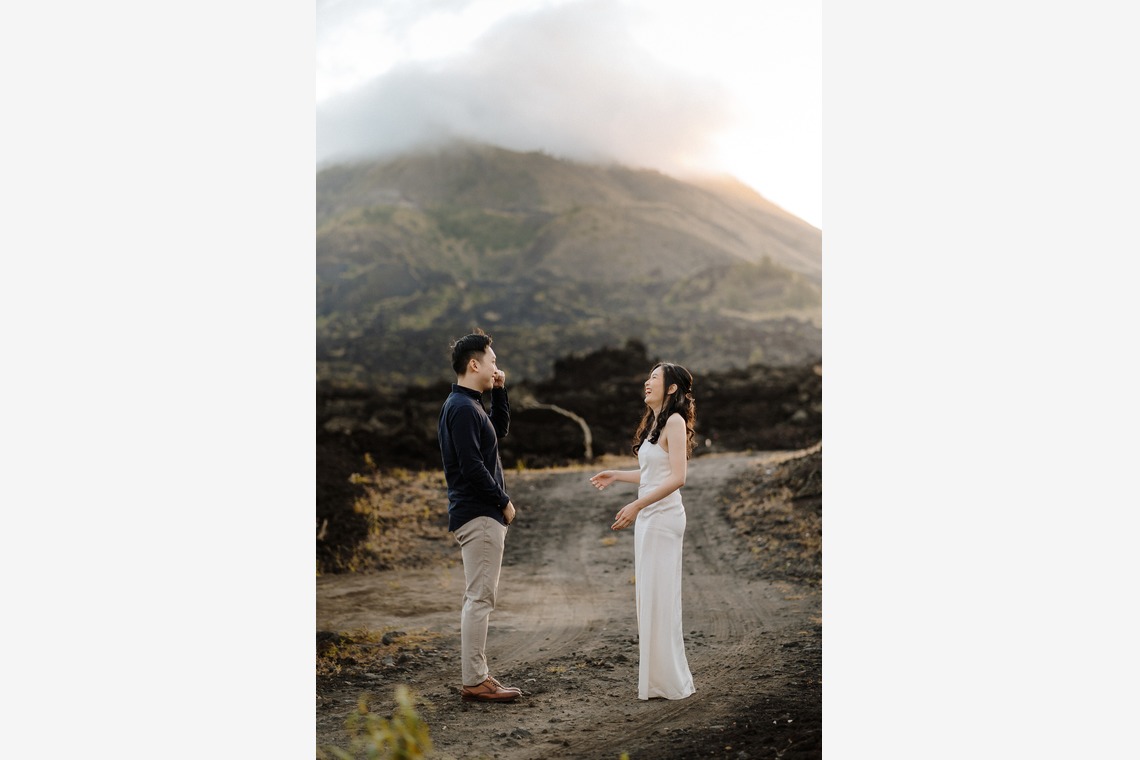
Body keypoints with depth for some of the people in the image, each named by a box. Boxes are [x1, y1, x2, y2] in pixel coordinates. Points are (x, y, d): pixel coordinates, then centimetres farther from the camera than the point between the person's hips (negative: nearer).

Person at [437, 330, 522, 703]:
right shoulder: (461, 408, -16)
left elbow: (500, 430, 28)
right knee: (480, 598, -7)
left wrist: (500, 391, 16)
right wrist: (504, 502, -12)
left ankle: (478, 675, 19)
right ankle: (474, 681, -2)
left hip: (483, 513, 11)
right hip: (478, 514, -11)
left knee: (480, 597, 13)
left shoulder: (469, 405, 16)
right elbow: (472, 466, -21)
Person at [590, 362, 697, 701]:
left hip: (663, 516, -9)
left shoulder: (674, 422, -11)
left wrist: (636, 506, -24)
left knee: (660, 597, -4)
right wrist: (616, 475, 20)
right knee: (648, 596, 11)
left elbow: (677, 477, -20)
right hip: (648, 517, 9)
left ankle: (671, 682, 6)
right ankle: (654, 677, 18)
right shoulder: (654, 423, 16)